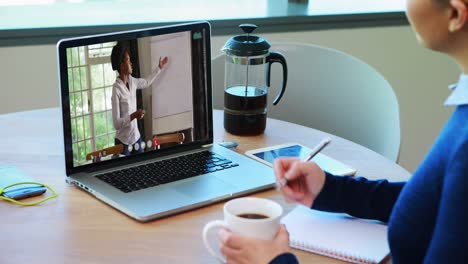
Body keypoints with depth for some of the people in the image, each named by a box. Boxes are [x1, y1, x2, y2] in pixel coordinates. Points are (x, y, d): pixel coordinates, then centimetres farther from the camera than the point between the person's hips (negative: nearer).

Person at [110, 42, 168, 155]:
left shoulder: (132, 81, 2)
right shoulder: (116, 88, -19)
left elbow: (147, 82, 27)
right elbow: (116, 123, -22)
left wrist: (160, 68, 28)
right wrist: (133, 116, -30)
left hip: (136, 137, 7)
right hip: (123, 142, -7)